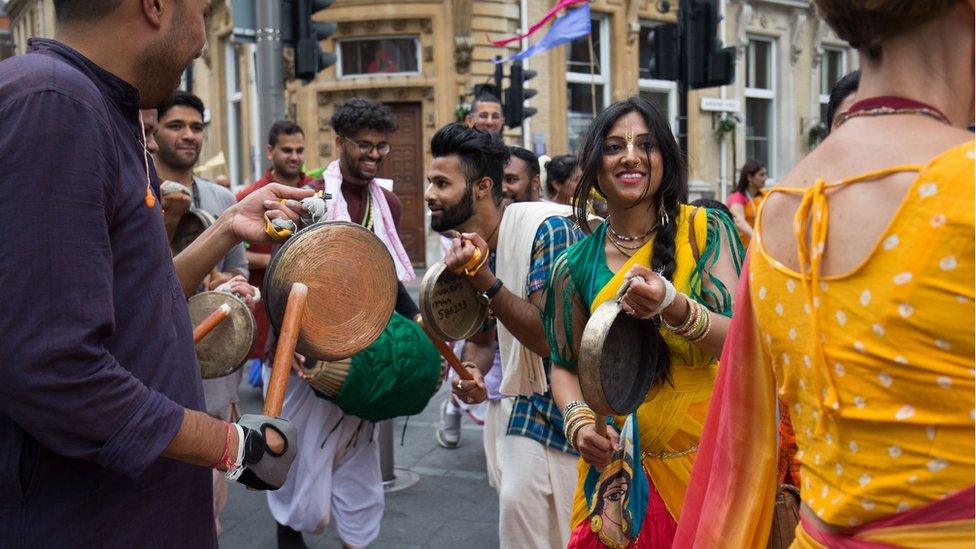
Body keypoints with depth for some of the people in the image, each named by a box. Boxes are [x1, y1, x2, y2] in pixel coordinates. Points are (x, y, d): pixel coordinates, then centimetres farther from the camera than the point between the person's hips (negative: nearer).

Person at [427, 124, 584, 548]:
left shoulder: (548, 227, -21)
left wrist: (483, 278, -33)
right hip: (519, 401, 7)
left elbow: (551, 339, -26)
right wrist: (471, 371, -11)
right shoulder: (467, 247, 2)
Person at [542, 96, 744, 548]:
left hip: (708, 458, -1)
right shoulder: (577, 265, -1)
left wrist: (673, 306, -32)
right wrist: (578, 421, -11)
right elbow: (565, 365, 9)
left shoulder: (706, 230, -6)